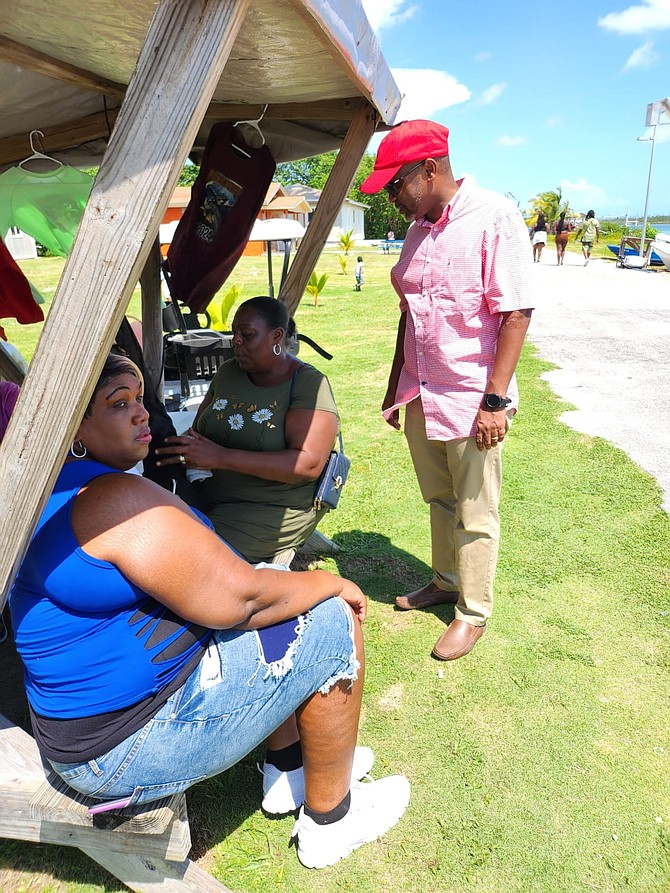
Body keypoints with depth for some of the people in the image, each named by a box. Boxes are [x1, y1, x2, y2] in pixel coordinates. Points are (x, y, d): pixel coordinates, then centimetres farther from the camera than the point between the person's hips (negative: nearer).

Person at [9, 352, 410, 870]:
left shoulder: (51, 492, 7)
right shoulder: (115, 496, -26)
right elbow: (233, 599, -26)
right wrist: (333, 584, -11)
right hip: (129, 742, -10)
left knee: (278, 581, 18)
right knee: (334, 624, -8)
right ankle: (328, 820, 12)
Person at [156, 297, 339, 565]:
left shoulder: (309, 384, -9)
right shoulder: (228, 372, 11)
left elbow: (308, 465, -21)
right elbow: (198, 431, 18)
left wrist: (222, 458, -26)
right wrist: (183, 447, -8)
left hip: (274, 510, -7)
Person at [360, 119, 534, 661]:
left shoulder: (495, 217, -12)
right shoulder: (418, 229, 10)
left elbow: (516, 313, -16)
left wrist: (495, 400, -19)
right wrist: (396, 386, 19)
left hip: (472, 402, -7)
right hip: (420, 397, 7)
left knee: (475, 515, 6)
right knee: (439, 500, 20)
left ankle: (474, 612, 24)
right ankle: (444, 582, 39)